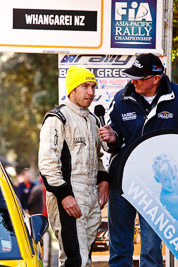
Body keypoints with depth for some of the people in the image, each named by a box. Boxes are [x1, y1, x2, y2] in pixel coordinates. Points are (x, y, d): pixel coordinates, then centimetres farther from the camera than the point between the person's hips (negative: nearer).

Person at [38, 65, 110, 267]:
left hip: (91, 198, 9)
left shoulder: (92, 120, 19)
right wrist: (64, 195, -21)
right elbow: (47, 162, -15)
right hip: (68, 199, -9)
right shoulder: (57, 118, -8)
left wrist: (103, 180, 13)